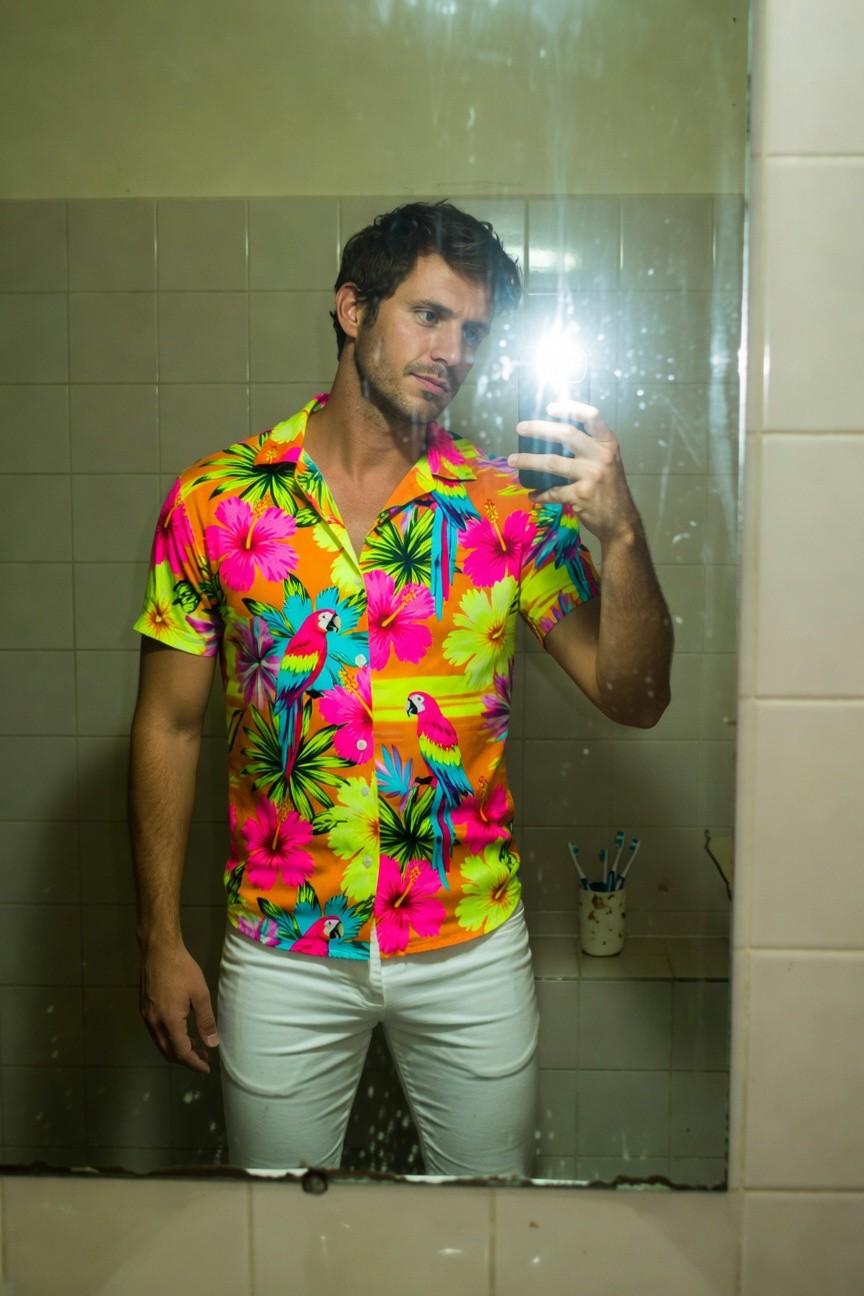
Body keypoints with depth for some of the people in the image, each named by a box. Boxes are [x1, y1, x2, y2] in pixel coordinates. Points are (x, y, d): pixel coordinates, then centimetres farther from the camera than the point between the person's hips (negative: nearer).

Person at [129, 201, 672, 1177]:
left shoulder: (508, 504, -5)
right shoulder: (216, 500, -6)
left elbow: (633, 698, -7)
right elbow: (168, 727, -1)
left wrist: (621, 533, -23)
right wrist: (160, 940, -1)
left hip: (472, 949, 1)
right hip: (282, 954, 0)